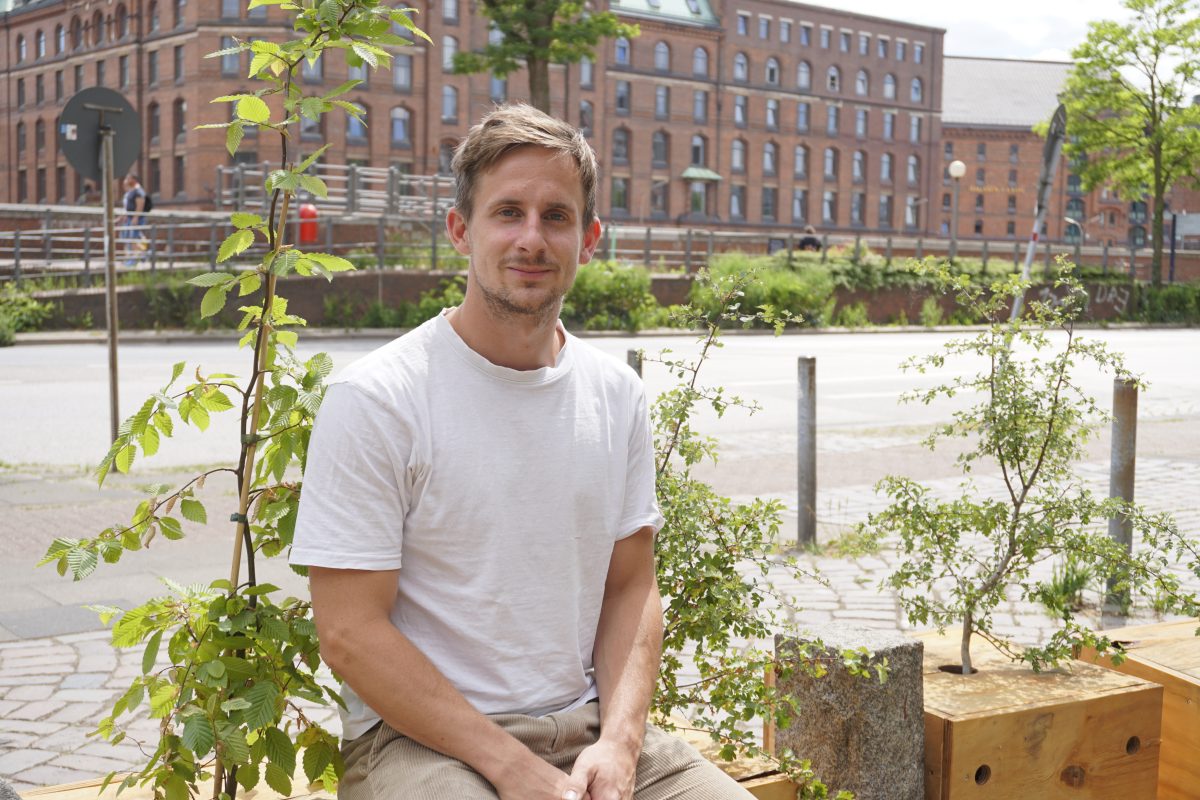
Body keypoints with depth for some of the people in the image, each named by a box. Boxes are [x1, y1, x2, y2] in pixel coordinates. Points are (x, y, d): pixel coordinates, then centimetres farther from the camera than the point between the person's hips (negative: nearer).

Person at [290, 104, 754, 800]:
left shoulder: (617, 394, 7)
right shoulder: (376, 398, -9)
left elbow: (631, 586, 11)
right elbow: (350, 632, -11)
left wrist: (618, 742, -6)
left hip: (589, 724, 5)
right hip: (417, 736, -4)